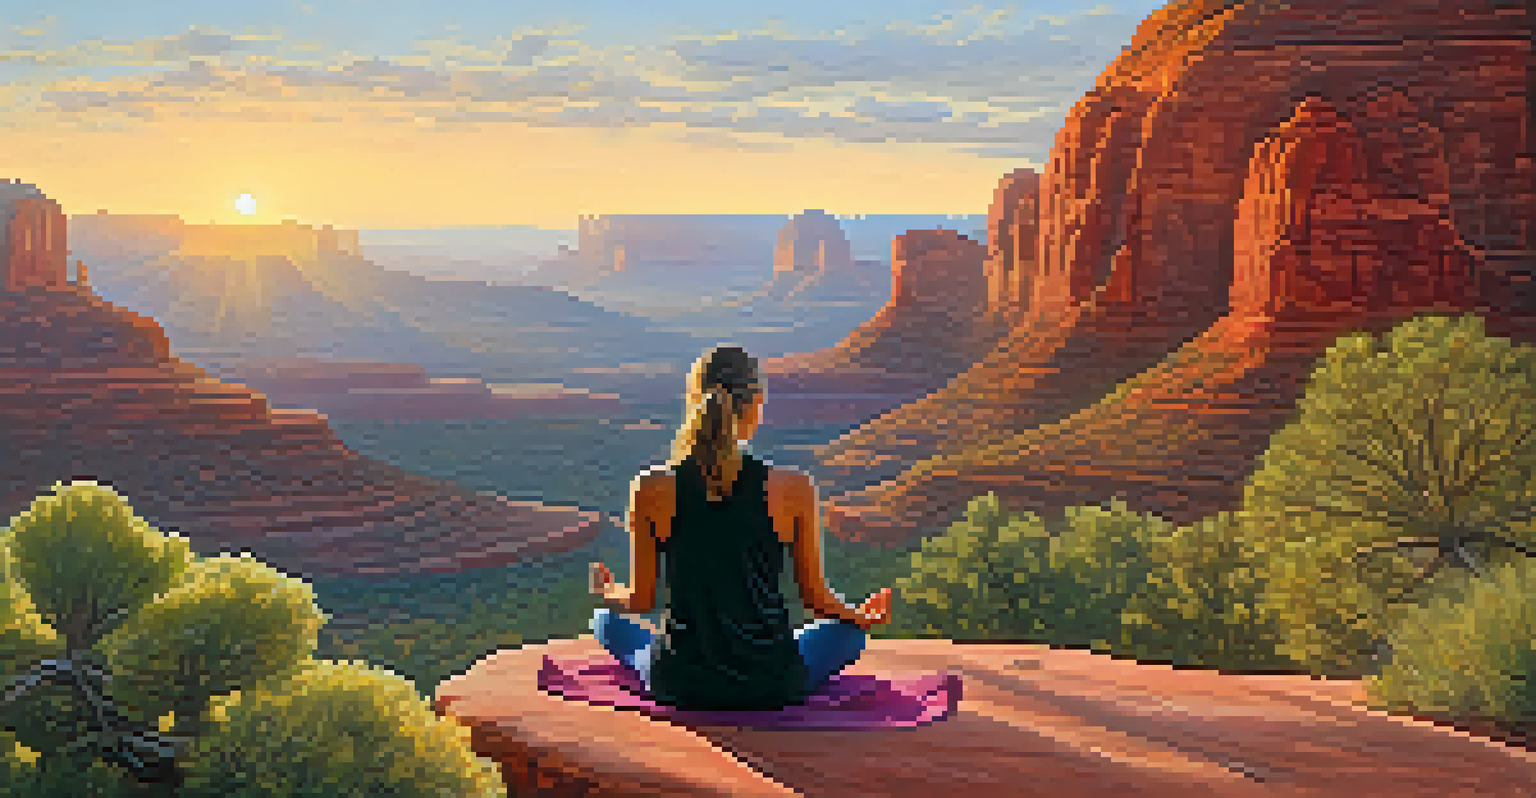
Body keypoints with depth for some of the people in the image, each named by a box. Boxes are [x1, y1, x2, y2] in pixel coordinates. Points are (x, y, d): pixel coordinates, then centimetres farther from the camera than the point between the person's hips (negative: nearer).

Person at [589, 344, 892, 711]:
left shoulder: (650, 489, -11)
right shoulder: (794, 488, -12)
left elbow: (641, 600, -1)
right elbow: (815, 597, -1)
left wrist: (609, 593, 23)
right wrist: (859, 617, 21)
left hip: (678, 689, 0)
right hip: (772, 688, 0)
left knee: (606, 619, 31)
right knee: (849, 628, 31)